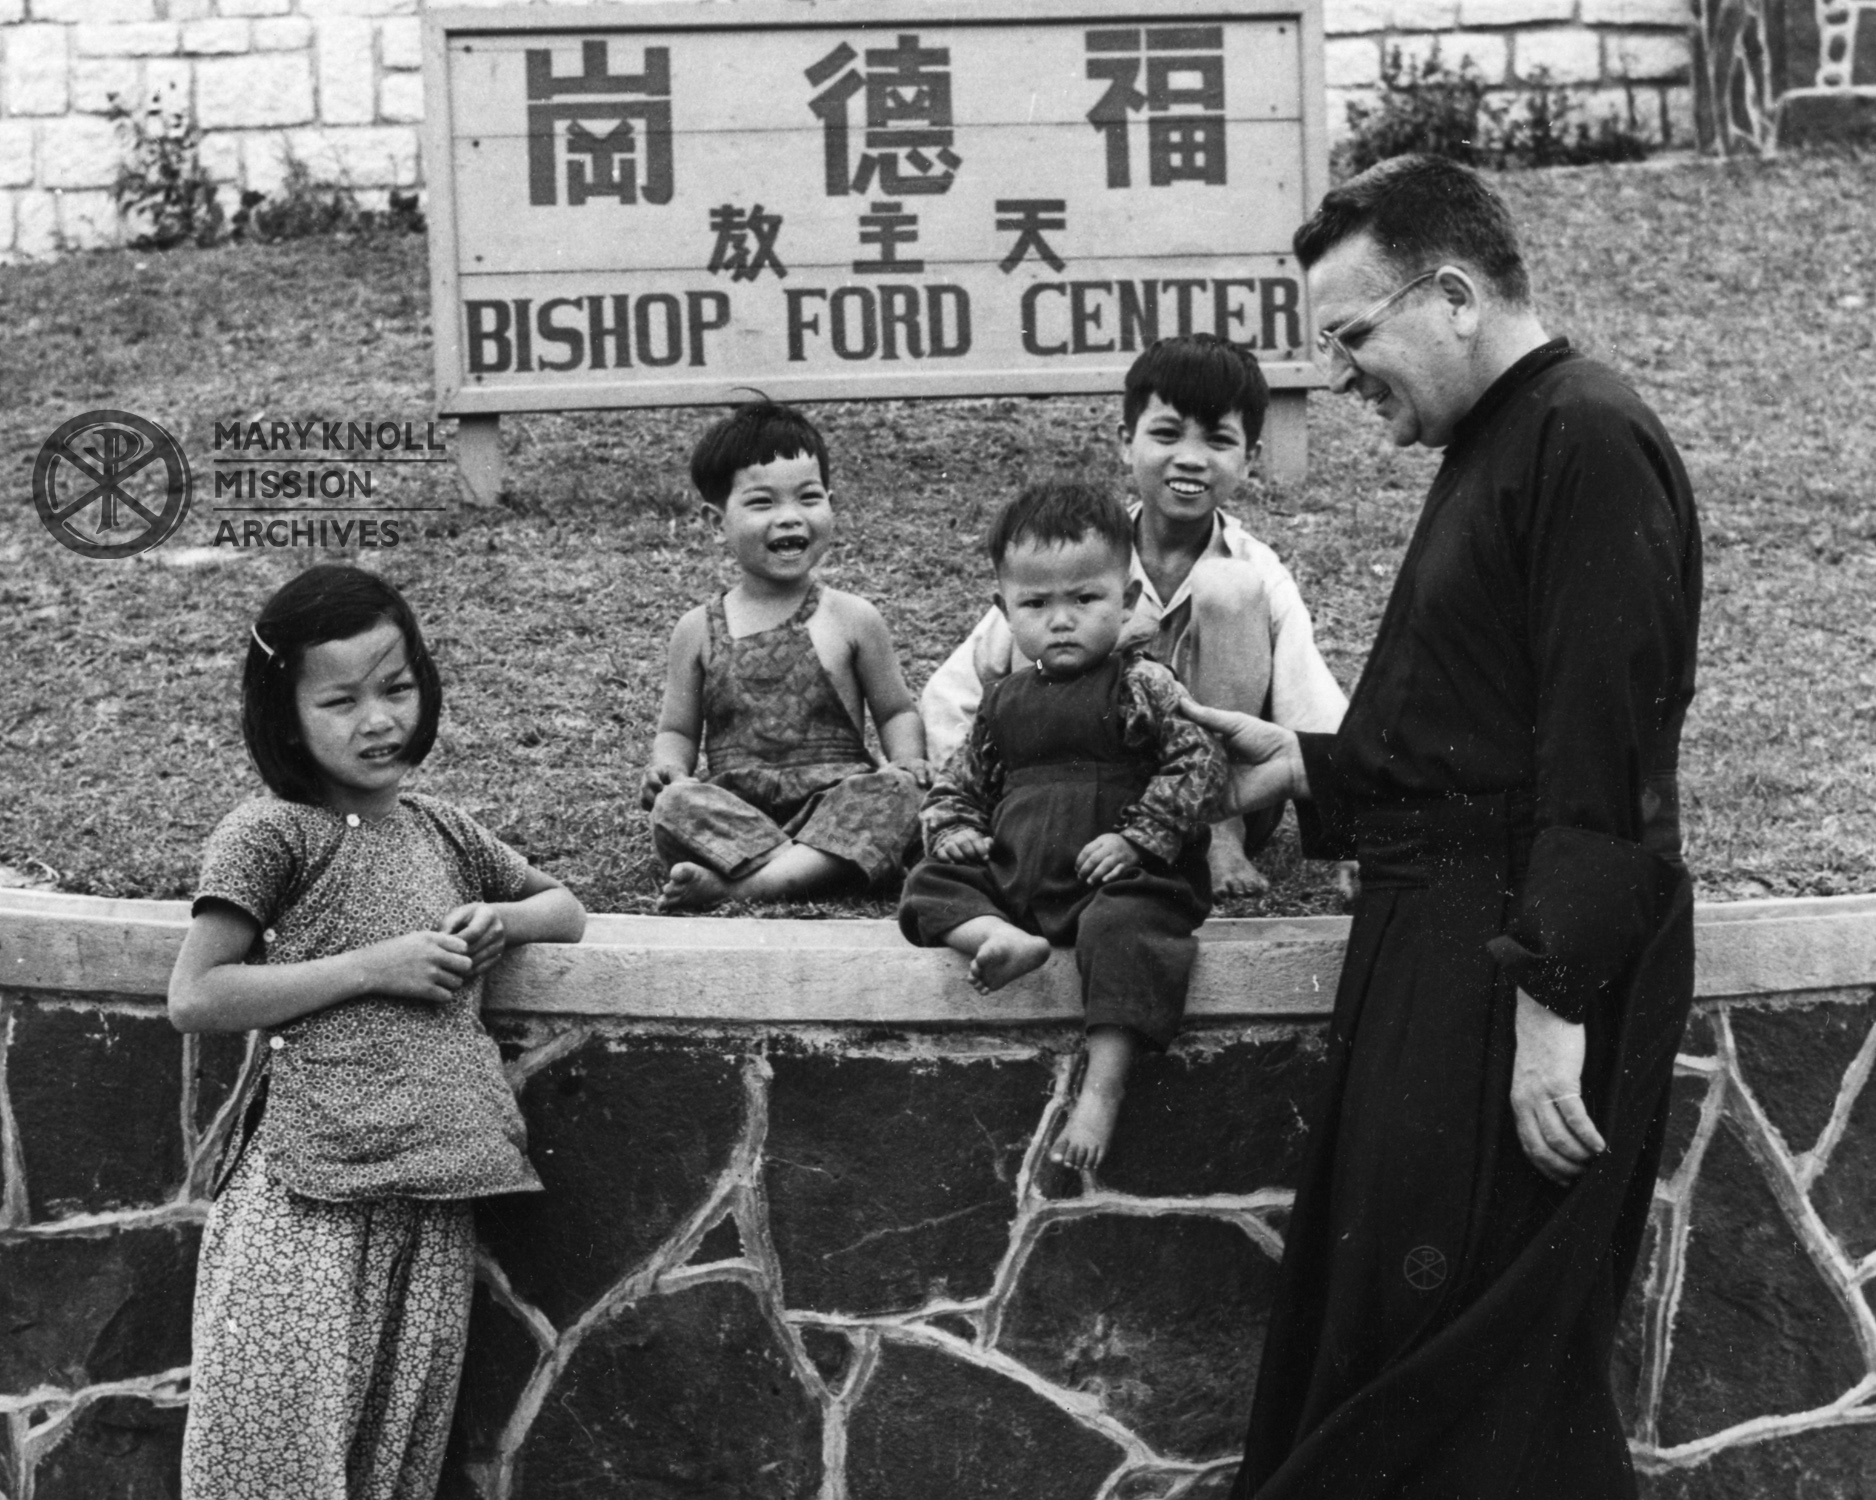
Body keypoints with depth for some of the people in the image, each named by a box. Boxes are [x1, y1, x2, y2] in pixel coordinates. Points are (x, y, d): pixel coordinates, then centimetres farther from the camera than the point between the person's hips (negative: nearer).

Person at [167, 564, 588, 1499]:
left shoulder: (441, 831, 14)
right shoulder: (268, 834, -4)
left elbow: (566, 908, 28)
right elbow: (194, 998, -10)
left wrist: (505, 919, 4)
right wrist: (370, 967, -13)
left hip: (433, 1194, 6)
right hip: (309, 1194, -5)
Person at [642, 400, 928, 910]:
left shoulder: (852, 619, 7)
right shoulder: (700, 630, 9)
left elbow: (897, 711, 15)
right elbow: (678, 730, 15)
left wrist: (907, 761, -7)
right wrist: (668, 766, -8)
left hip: (836, 802, 0)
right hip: (735, 813, 0)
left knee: (894, 793, -31)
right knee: (675, 807, -29)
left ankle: (735, 883, -40)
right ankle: (810, 871, -36)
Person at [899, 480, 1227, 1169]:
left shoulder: (1142, 686, -1)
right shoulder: (1004, 701, 15)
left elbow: (1199, 764, -9)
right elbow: (955, 787, 24)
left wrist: (1136, 839, -16)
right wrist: (957, 835, 2)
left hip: (1116, 877, -6)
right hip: (1010, 878, 6)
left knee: (1123, 929, -35)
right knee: (929, 885, -7)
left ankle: (1102, 1088, -39)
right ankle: (1000, 938, -35)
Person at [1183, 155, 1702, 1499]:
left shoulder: (1589, 440, -15)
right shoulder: (1494, 445, 17)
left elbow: (1605, 747, -22)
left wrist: (1556, 999, -24)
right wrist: (1308, 765, 13)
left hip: (1526, 955, -10)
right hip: (1440, 934, 10)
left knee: (1473, 1363, -4)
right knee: (1377, 1322, 14)